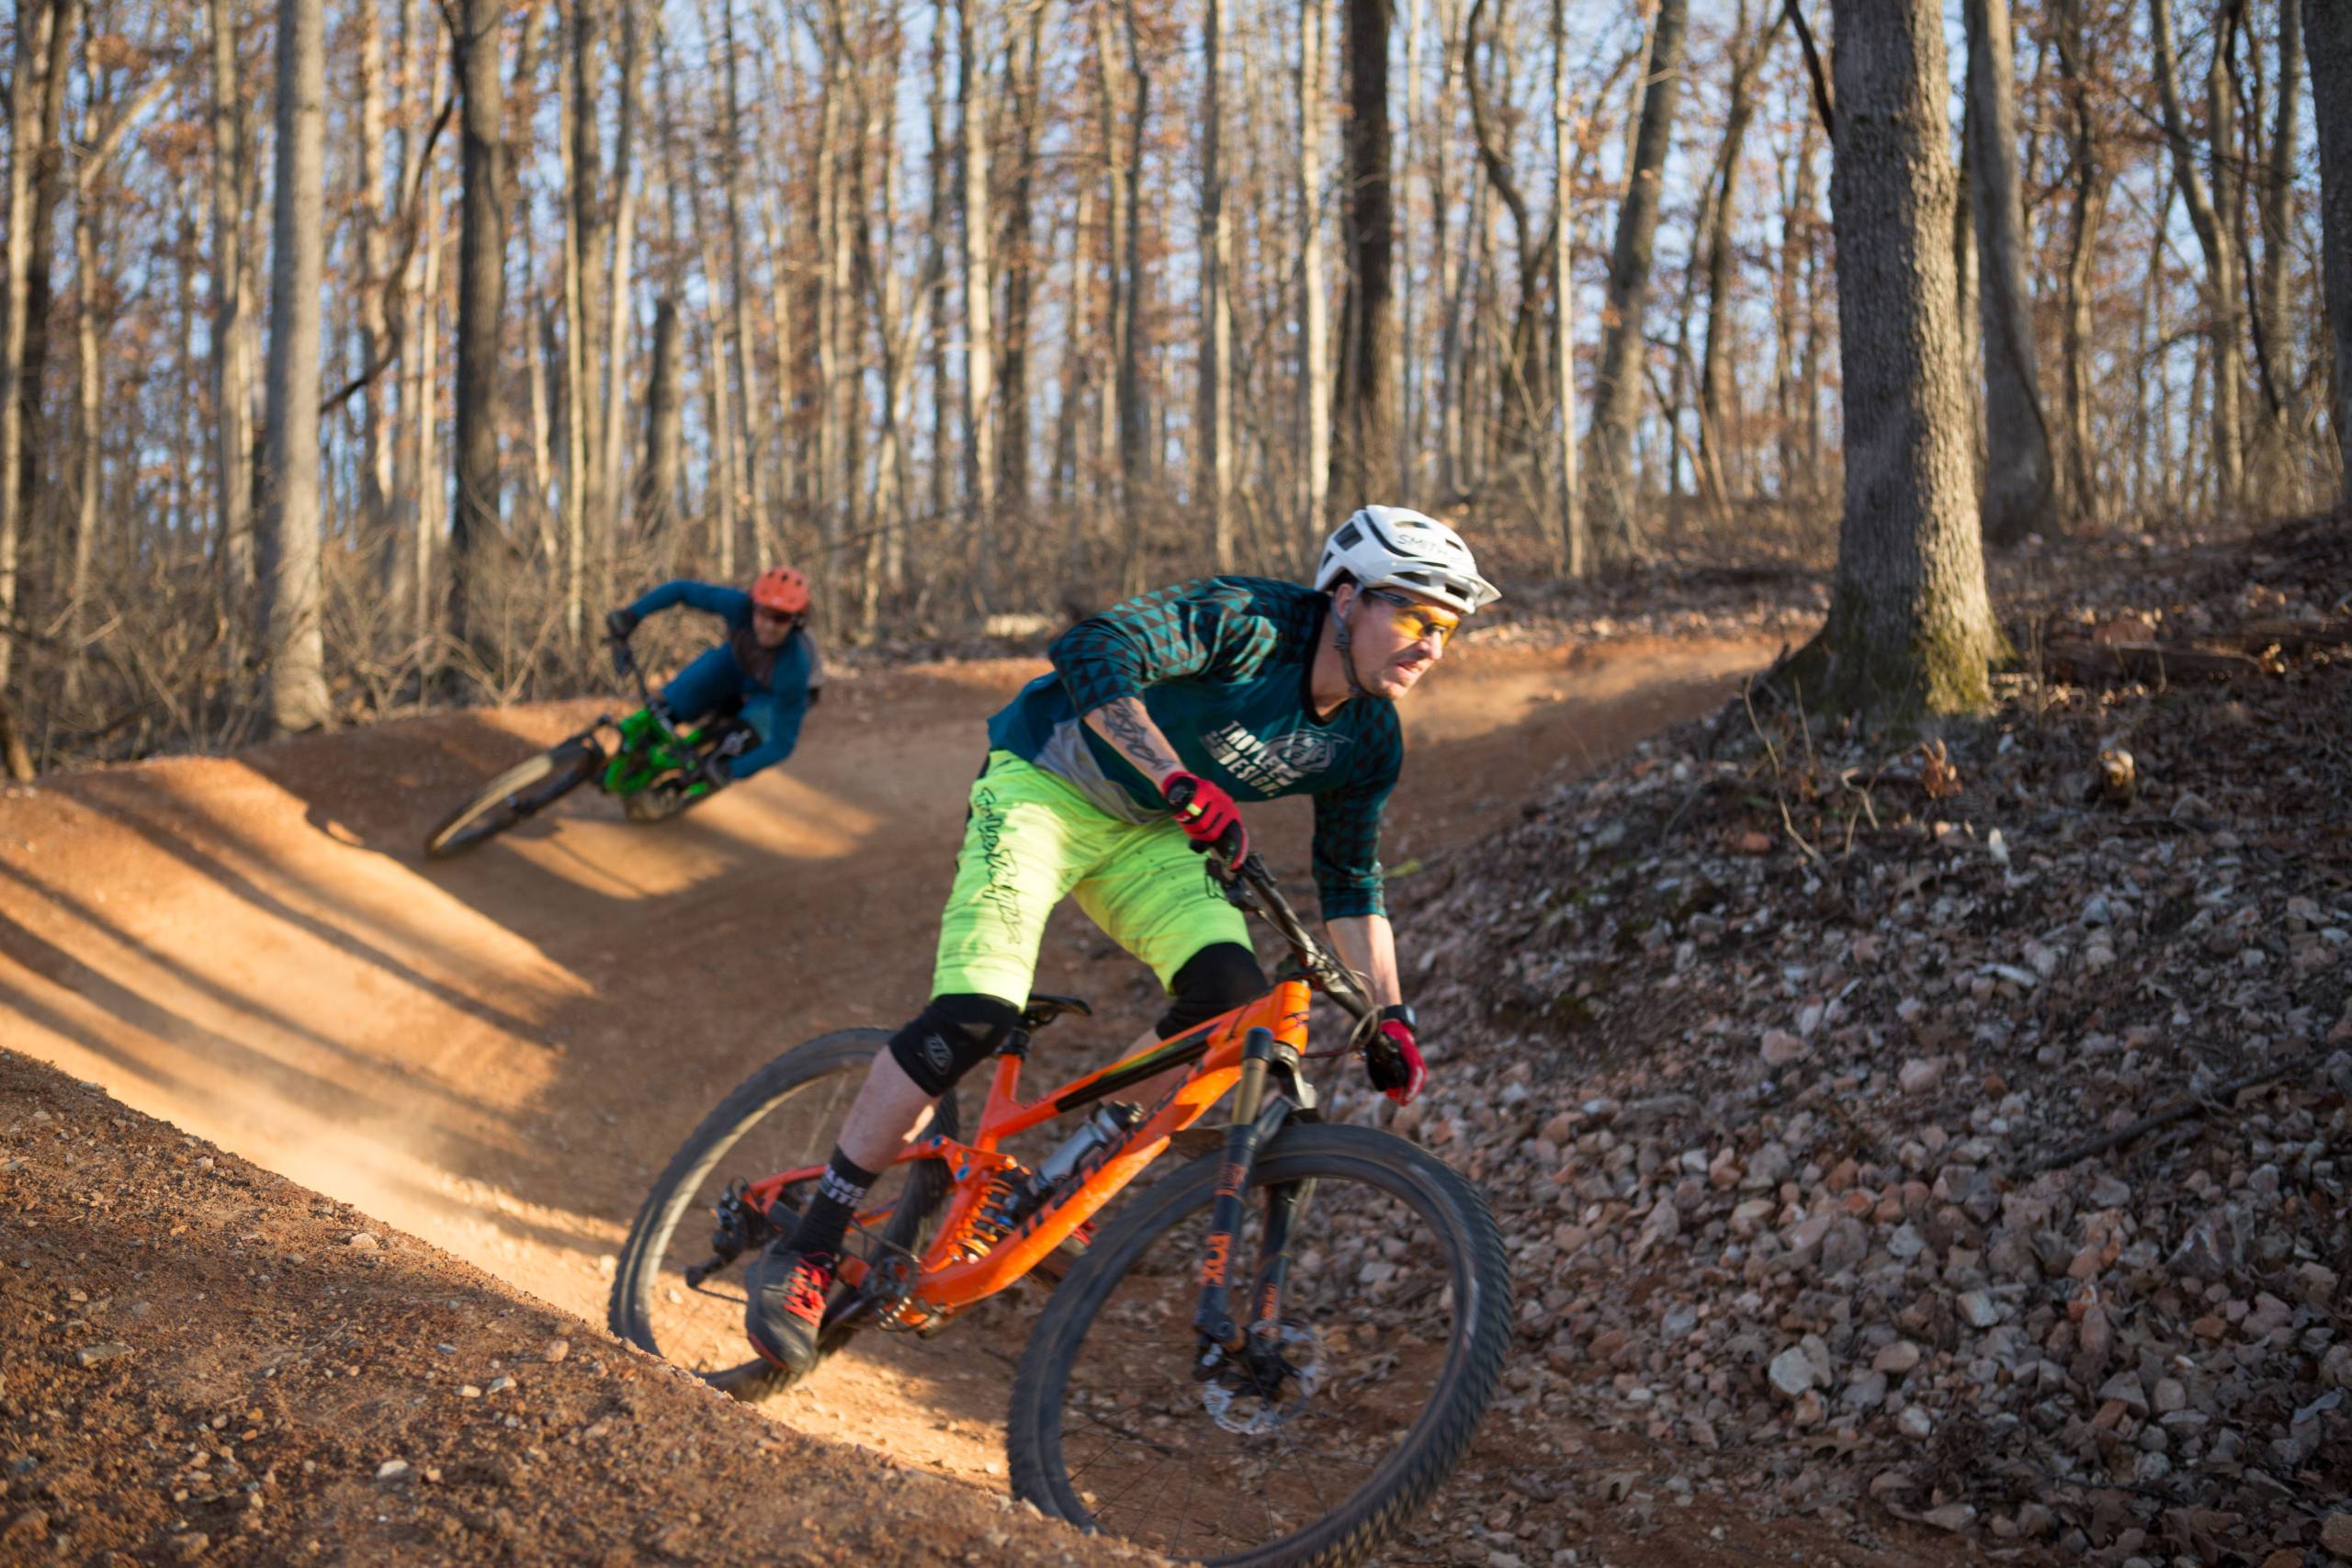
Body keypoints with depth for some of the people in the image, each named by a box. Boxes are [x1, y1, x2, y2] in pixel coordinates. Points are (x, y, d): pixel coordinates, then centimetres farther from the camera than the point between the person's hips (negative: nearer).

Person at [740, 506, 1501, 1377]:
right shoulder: (1246, 620, -26)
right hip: (1044, 783, -6)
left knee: (1230, 992, -19)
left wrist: (1389, 1017, 0)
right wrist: (1182, 781, -44)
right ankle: (805, 1254, -12)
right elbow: (1092, 652, -37)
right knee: (976, 1015, -22)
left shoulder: (1368, 743, -5)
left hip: (1149, 836, 7)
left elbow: (1351, 884, 7)